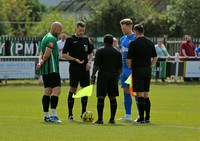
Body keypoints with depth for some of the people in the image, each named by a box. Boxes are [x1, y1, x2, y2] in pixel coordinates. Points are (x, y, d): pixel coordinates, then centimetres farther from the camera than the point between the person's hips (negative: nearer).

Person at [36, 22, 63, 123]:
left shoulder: (45, 38, 21)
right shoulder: (52, 39, -12)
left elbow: (43, 53, 20)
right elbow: (47, 54, -19)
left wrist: (40, 62, 2)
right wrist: (42, 63, -2)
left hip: (45, 70, 10)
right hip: (52, 69, -10)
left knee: (47, 91, 8)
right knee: (56, 90, -13)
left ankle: (46, 116, 8)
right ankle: (53, 115, -21)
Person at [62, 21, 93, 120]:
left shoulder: (86, 39, 12)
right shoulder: (70, 39, -2)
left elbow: (90, 53, 20)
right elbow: (64, 54, -4)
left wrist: (89, 62, 1)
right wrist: (75, 60, -15)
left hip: (85, 68, 5)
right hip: (74, 68, -5)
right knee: (73, 90, -4)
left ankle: (83, 113, 12)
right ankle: (70, 114, -1)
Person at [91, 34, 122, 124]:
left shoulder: (100, 51, -2)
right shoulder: (117, 52, 11)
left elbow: (96, 65, -8)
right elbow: (120, 68, 12)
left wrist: (93, 76, -1)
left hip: (103, 76, -4)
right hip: (114, 76, 4)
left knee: (101, 97, -4)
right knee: (113, 98, 7)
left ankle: (100, 119, -9)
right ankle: (112, 119, 5)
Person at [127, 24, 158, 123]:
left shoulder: (133, 43, -9)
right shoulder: (150, 43, 8)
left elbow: (128, 60, -10)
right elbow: (155, 58, 14)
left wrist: (131, 68, 7)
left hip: (137, 70, -5)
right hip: (148, 70, 5)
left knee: (140, 95, -6)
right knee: (146, 95, 12)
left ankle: (141, 118, -8)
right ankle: (147, 117, 12)